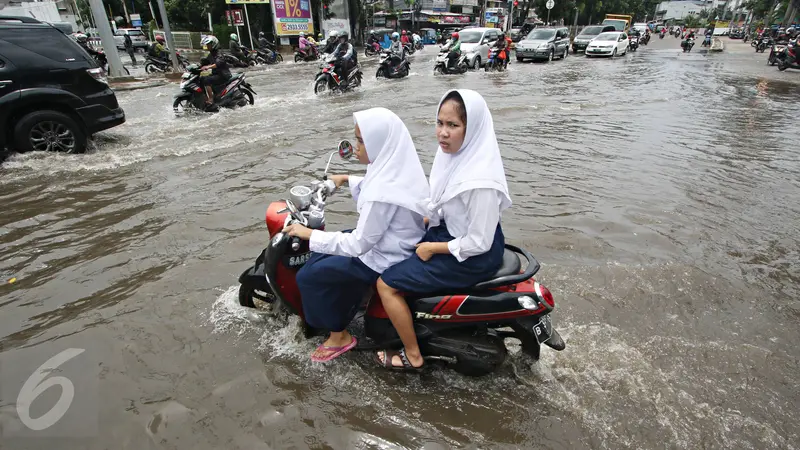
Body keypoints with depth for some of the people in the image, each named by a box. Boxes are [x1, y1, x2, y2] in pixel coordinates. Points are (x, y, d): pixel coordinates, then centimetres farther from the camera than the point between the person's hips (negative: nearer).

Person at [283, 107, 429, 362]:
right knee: (321, 259, 20)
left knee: (308, 276, -1)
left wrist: (310, 235, -19)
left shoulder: (383, 193, -33)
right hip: (396, 242, 9)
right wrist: (348, 180, 15)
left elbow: (360, 244, -26)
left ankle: (339, 336, 16)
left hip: (383, 259, -9)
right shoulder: (397, 166, -5)